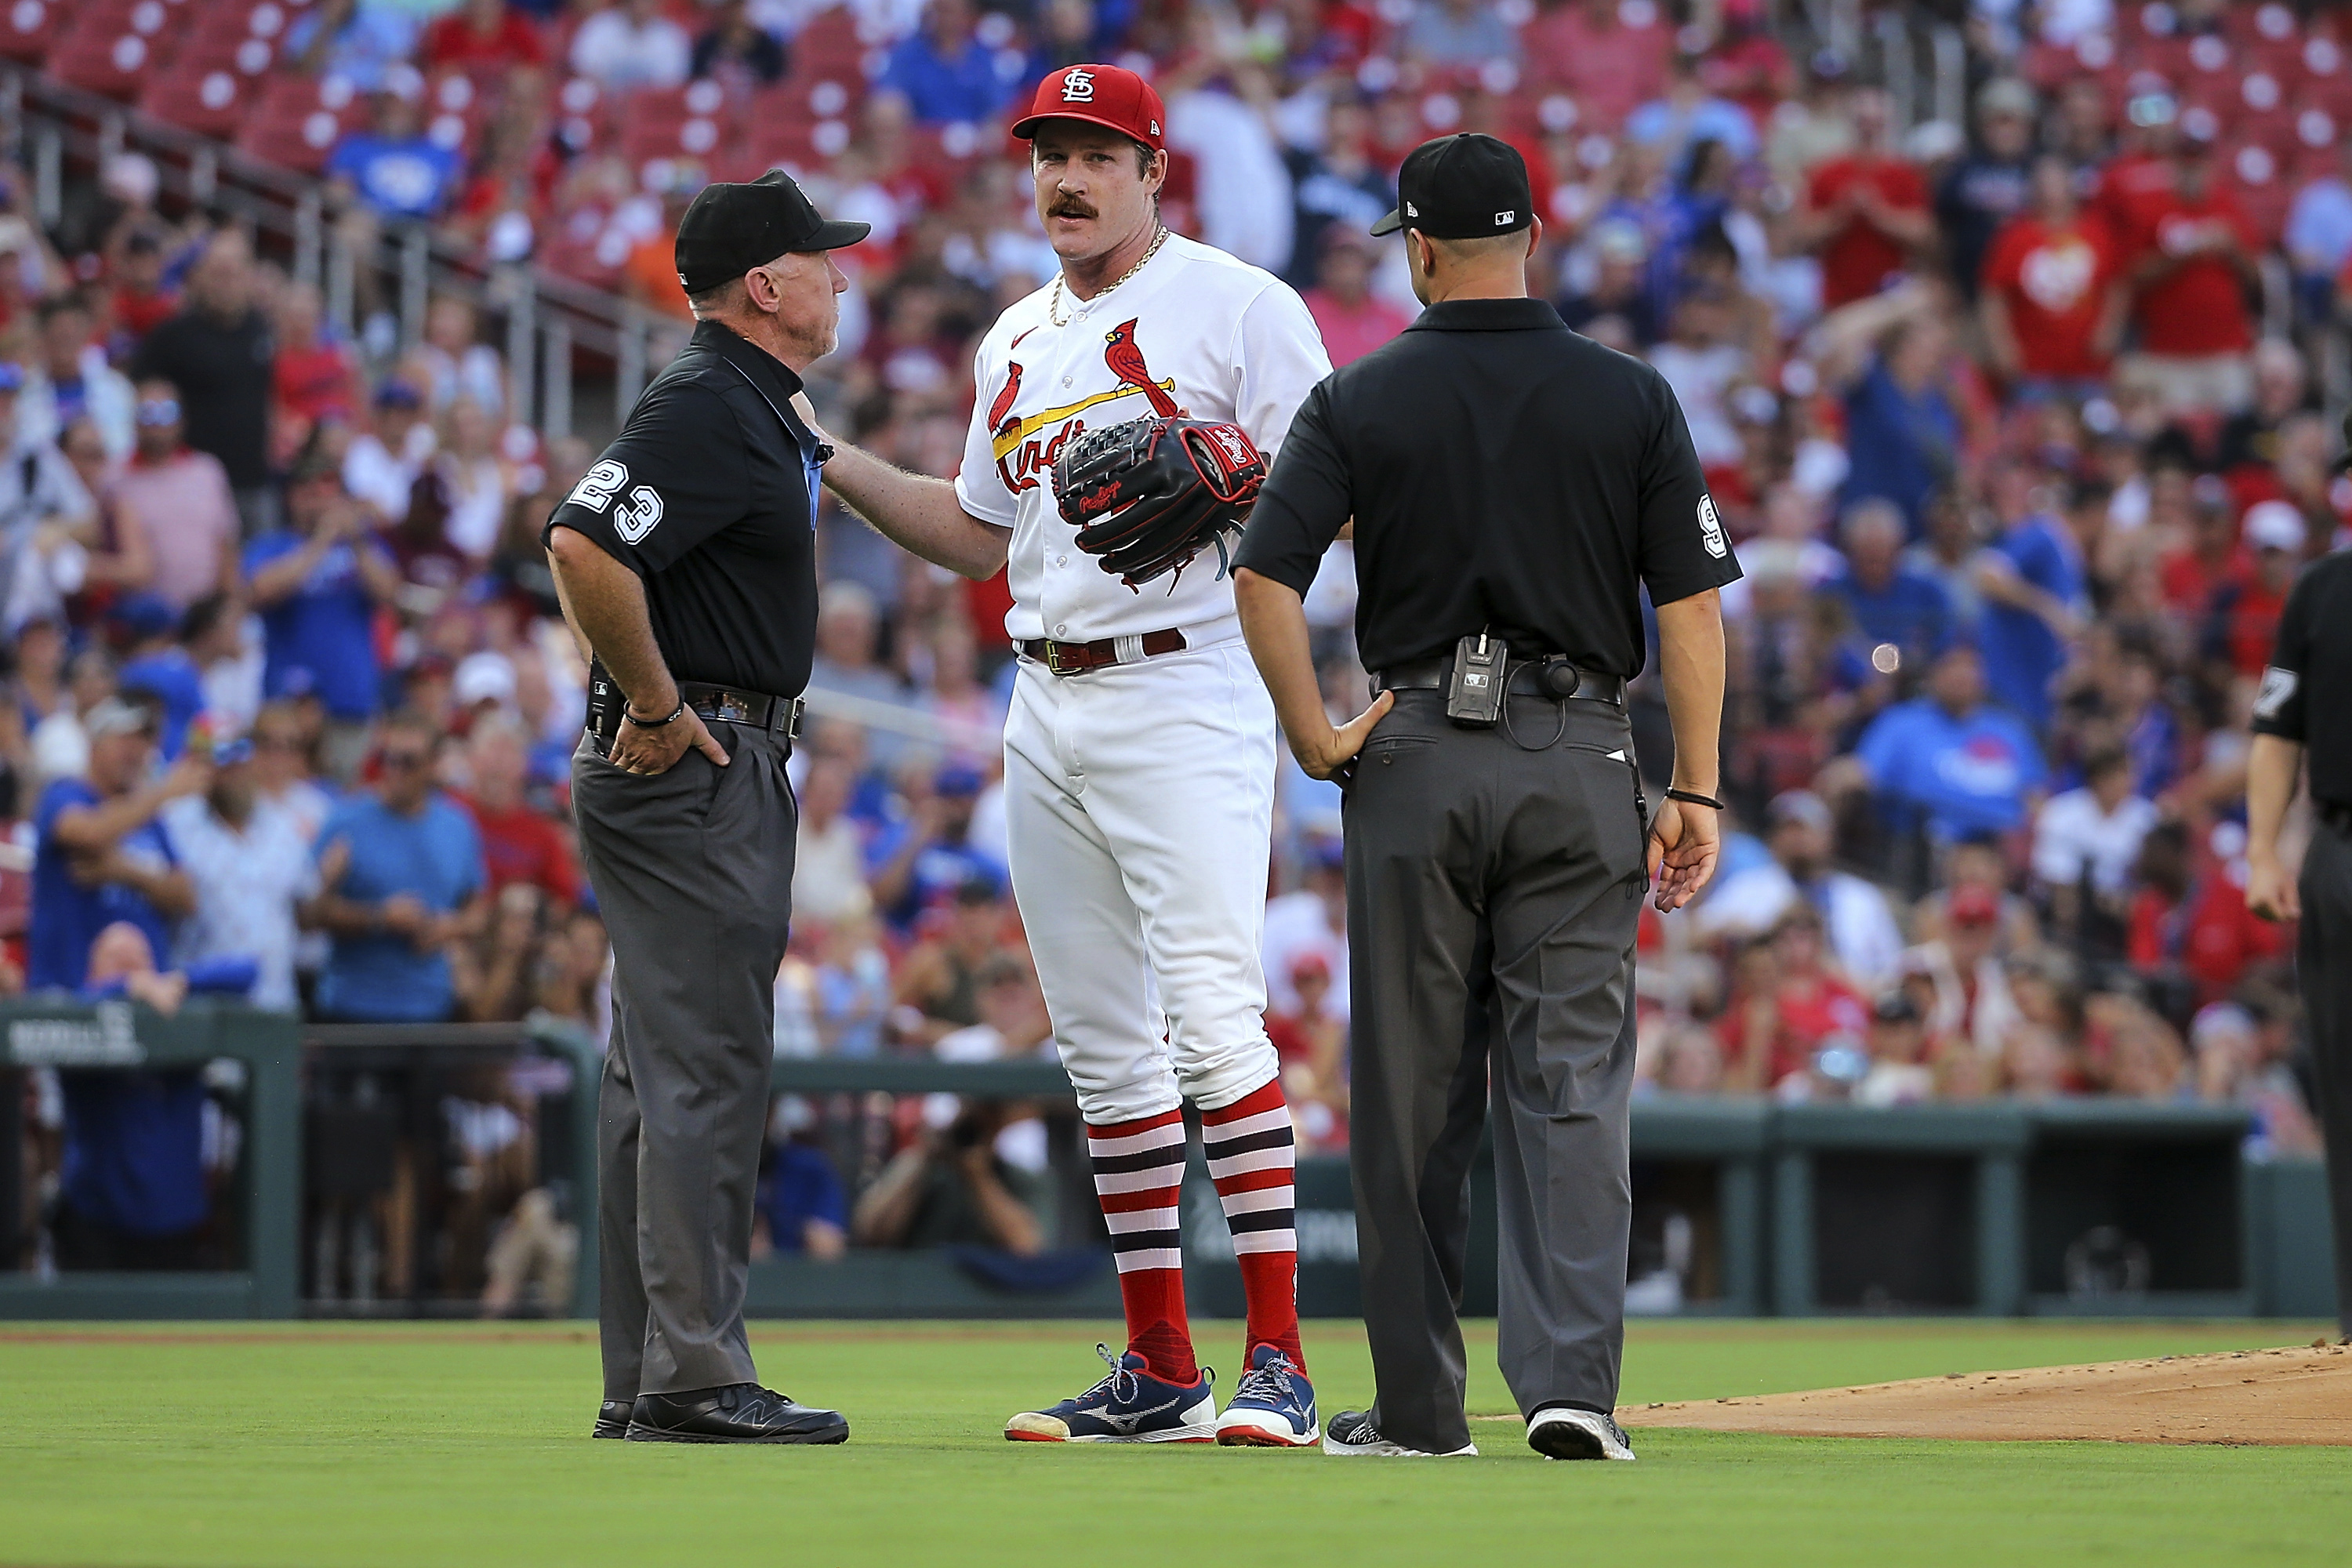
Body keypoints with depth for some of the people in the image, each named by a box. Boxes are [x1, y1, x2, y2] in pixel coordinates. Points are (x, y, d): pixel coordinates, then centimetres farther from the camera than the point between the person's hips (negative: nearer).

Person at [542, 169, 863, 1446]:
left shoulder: (754, 407, 17)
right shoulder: (707, 408, -16)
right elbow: (584, 545, -28)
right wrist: (655, 705, -20)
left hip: (717, 765, 11)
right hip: (695, 768, -11)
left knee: (663, 1077, 11)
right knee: (705, 1070, -10)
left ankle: (644, 1386, 14)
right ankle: (693, 1378, -10)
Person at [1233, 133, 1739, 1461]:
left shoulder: (1360, 402, -1)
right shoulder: (1631, 399, 2)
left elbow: (1266, 580, -10)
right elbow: (1694, 600, -2)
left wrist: (1316, 741, -2)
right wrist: (1696, 790, 0)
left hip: (1417, 755, 0)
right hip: (1581, 764, 0)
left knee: (1413, 1090, 7)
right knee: (1571, 1080, 0)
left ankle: (1419, 1405, 10)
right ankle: (1571, 1381, -13)